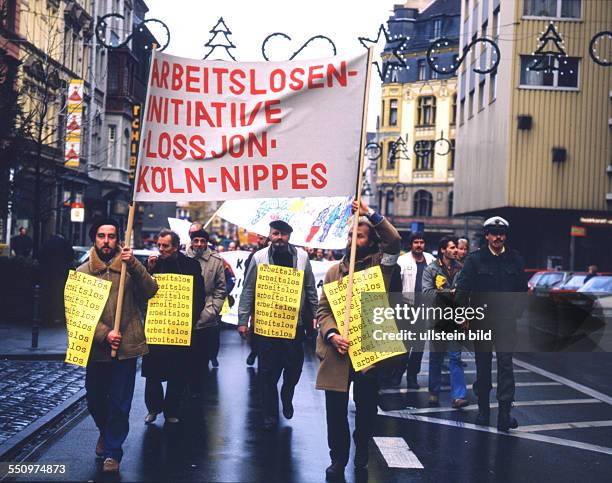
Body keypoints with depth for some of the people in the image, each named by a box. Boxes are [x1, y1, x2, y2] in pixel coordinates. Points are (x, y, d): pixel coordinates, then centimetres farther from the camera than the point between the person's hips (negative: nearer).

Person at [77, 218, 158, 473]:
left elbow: (150, 291, -11)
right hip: (97, 348, 2)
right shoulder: (83, 272, 1)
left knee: (120, 403, 1)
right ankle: (105, 433, 45)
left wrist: (134, 264, -23)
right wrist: (104, 334, -18)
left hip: (126, 346, -1)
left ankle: (112, 450, 17)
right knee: (95, 400, 16)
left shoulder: (128, 266, 2)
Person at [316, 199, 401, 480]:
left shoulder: (380, 264, 4)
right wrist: (332, 334, -13)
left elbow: (394, 240, -16)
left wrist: (371, 214, -19)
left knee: (367, 407, 11)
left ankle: (362, 455, 31)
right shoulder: (334, 271, 11)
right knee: (336, 409, 4)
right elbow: (322, 308, 5)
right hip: (337, 351, 2)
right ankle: (338, 459, 19)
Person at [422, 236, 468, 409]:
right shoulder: (431, 269, -2)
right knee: (436, 357, 10)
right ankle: (434, 393, 21)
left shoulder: (460, 268, 5)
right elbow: (427, 292, -12)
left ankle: (458, 396, -2)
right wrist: (449, 293, -15)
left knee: (456, 357, 0)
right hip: (438, 318, -1)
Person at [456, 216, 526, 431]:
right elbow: (462, 288, -4)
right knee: (482, 365, 9)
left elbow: (521, 288, 9)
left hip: (506, 321, 1)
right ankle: (483, 410, 22)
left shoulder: (515, 259, 5)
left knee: (505, 363, -6)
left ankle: (504, 413, -5)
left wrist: (517, 312, 2)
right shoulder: (475, 259, -2)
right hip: (481, 319, 0)